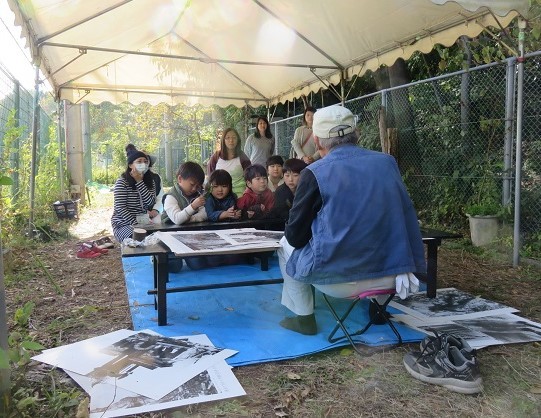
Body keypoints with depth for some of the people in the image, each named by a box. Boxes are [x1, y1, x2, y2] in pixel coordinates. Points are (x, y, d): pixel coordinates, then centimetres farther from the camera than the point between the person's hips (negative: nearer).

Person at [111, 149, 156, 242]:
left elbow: (150, 202, -10)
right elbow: (121, 208, -14)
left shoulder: (150, 181, 8)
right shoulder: (122, 182, -7)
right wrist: (136, 224, -22)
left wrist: (139, 181, -13)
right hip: (123, 224, -5)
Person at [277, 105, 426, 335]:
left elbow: (295, 236, -6)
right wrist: (412, 266, 17)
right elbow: (408, 219, 7)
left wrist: (292, 236, 17)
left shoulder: (315, 172, -11)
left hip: (338, 280, -5)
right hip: (389, 276, 5)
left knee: (286, 245, 21)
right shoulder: (387, 162, 2)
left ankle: (303, 317, 23)